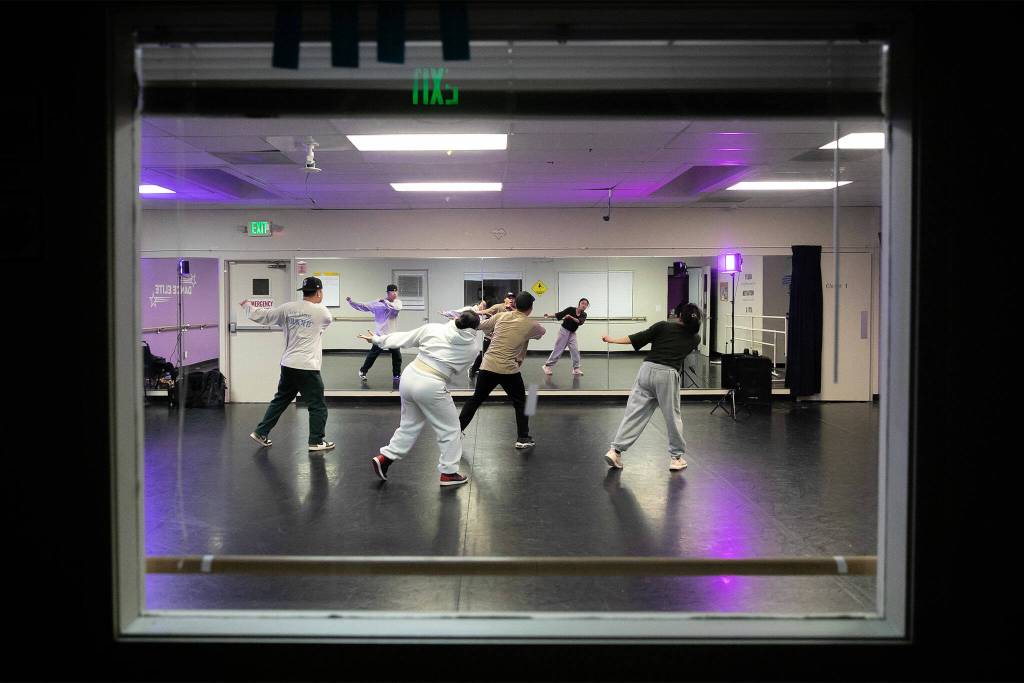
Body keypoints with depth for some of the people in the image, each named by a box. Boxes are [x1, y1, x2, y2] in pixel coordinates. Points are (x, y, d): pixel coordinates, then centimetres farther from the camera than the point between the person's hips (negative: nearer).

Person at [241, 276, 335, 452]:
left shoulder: (288, 308, 2)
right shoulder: (322, 312, -7)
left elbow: (262, 316, 8)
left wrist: (246, 306, 27)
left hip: (288, 365, 6)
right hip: (307, 368, -5)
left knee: (280, 401, 21)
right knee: (318, 406, 7)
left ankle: (261, 433, 25)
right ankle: (316, 441, 10)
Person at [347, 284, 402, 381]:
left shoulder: (398, 302, 1)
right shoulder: (378, 303, -5)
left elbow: (396, 308, -22)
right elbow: (363, 306, -4)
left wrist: (385, 302, -24)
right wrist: (351, 302, -13)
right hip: (381, 334, -2)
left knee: (397, 355, 4)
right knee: (373, 354, 1)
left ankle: (396, 375, 19)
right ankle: (363, 371, 16)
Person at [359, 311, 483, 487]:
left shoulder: (433, 328, 3)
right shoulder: (474, 345, -2)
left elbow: (403, 338, 10)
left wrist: (377, 339, 21)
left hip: (409, 376, 5)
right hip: (430, 386, -5)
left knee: (409, 424, 25)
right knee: (450, 430, 15)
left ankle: (385, 458, 27)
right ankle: (449, 473, 20)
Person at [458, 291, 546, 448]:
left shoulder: (501, 316, 5)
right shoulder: (531, 325, -2)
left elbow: (481, 326, 16)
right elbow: (542, 332, 21)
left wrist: (492, 334, 33)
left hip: (488, 366, 3)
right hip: (509, 370, -3)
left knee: (475, 399, 18)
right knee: (520, 403, 15)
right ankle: (523, 438, 14)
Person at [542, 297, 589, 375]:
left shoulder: (583, 315, -4)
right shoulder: (571, 309, -14)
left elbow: (580, 322, -24)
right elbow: (559, 315, -13)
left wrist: (571, 317, -38)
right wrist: (550, 315, -25)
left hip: (572, 333, 4)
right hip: (564, 331, -4)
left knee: (575, 350, -5)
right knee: (558, 349, -2)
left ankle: (576, 369, 5)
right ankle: (547, 366, 8)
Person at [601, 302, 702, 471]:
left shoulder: (663, 326, 8)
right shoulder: (693, 339, 14)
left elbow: (638, 338, 4)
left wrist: (613, 340, 11)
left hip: (647, 369, 1)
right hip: (668, 375, -1)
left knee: (634, 412, 1)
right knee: (673, 416, 13)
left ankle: (615, 450, -4)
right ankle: (676, 457, 22)